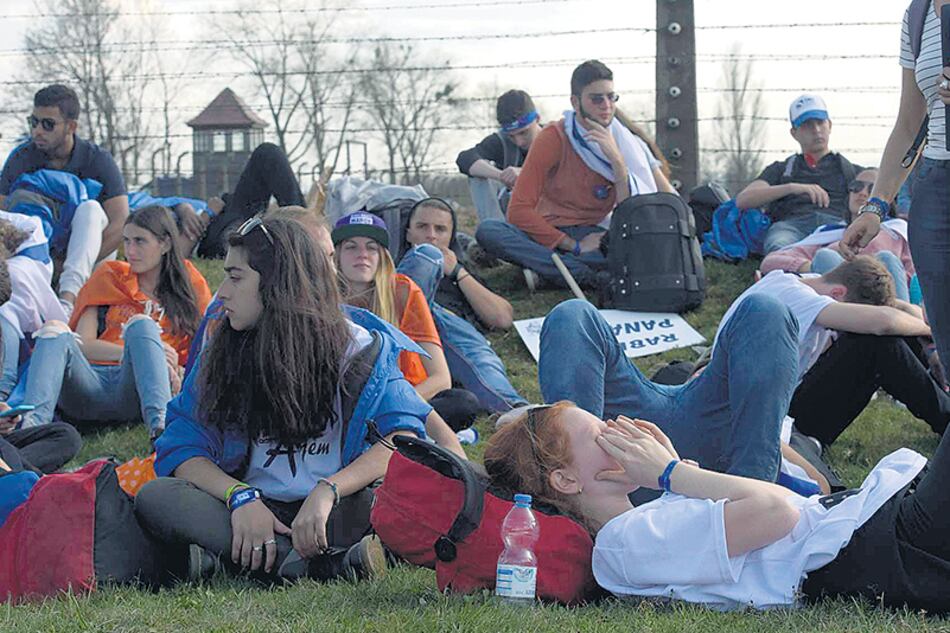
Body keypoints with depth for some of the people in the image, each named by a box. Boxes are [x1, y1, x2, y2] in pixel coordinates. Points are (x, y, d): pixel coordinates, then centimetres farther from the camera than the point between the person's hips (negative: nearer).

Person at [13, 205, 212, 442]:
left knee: (142, 324, -30)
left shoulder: (190, 284, 20)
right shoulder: (109, 276, 21)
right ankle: (32, 425, -53)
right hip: (89, 382, 1)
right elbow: (82, 344, 8)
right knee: (55, 330, -27)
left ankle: (159, 422, -56)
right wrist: (144, 351, -8)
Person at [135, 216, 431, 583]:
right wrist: (241, 497, -17)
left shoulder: (358, 351, 0)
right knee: (154, 498, -25)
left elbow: (407, 436, -12)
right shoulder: (222, 356, 10)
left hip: (338, 513, -3)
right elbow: (182, 448, 3)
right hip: (253, 511, 4)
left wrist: (327, 491, -27)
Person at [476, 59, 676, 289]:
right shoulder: (554, 137, -7)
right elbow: (519, 210, -13)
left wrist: (617, 160, -25)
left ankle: (543, 265, -28)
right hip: (549, 234, 0)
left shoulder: (622, 140, -2)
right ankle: (586, 275, -35)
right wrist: (574, 246, -17)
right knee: (488, 231, -31)